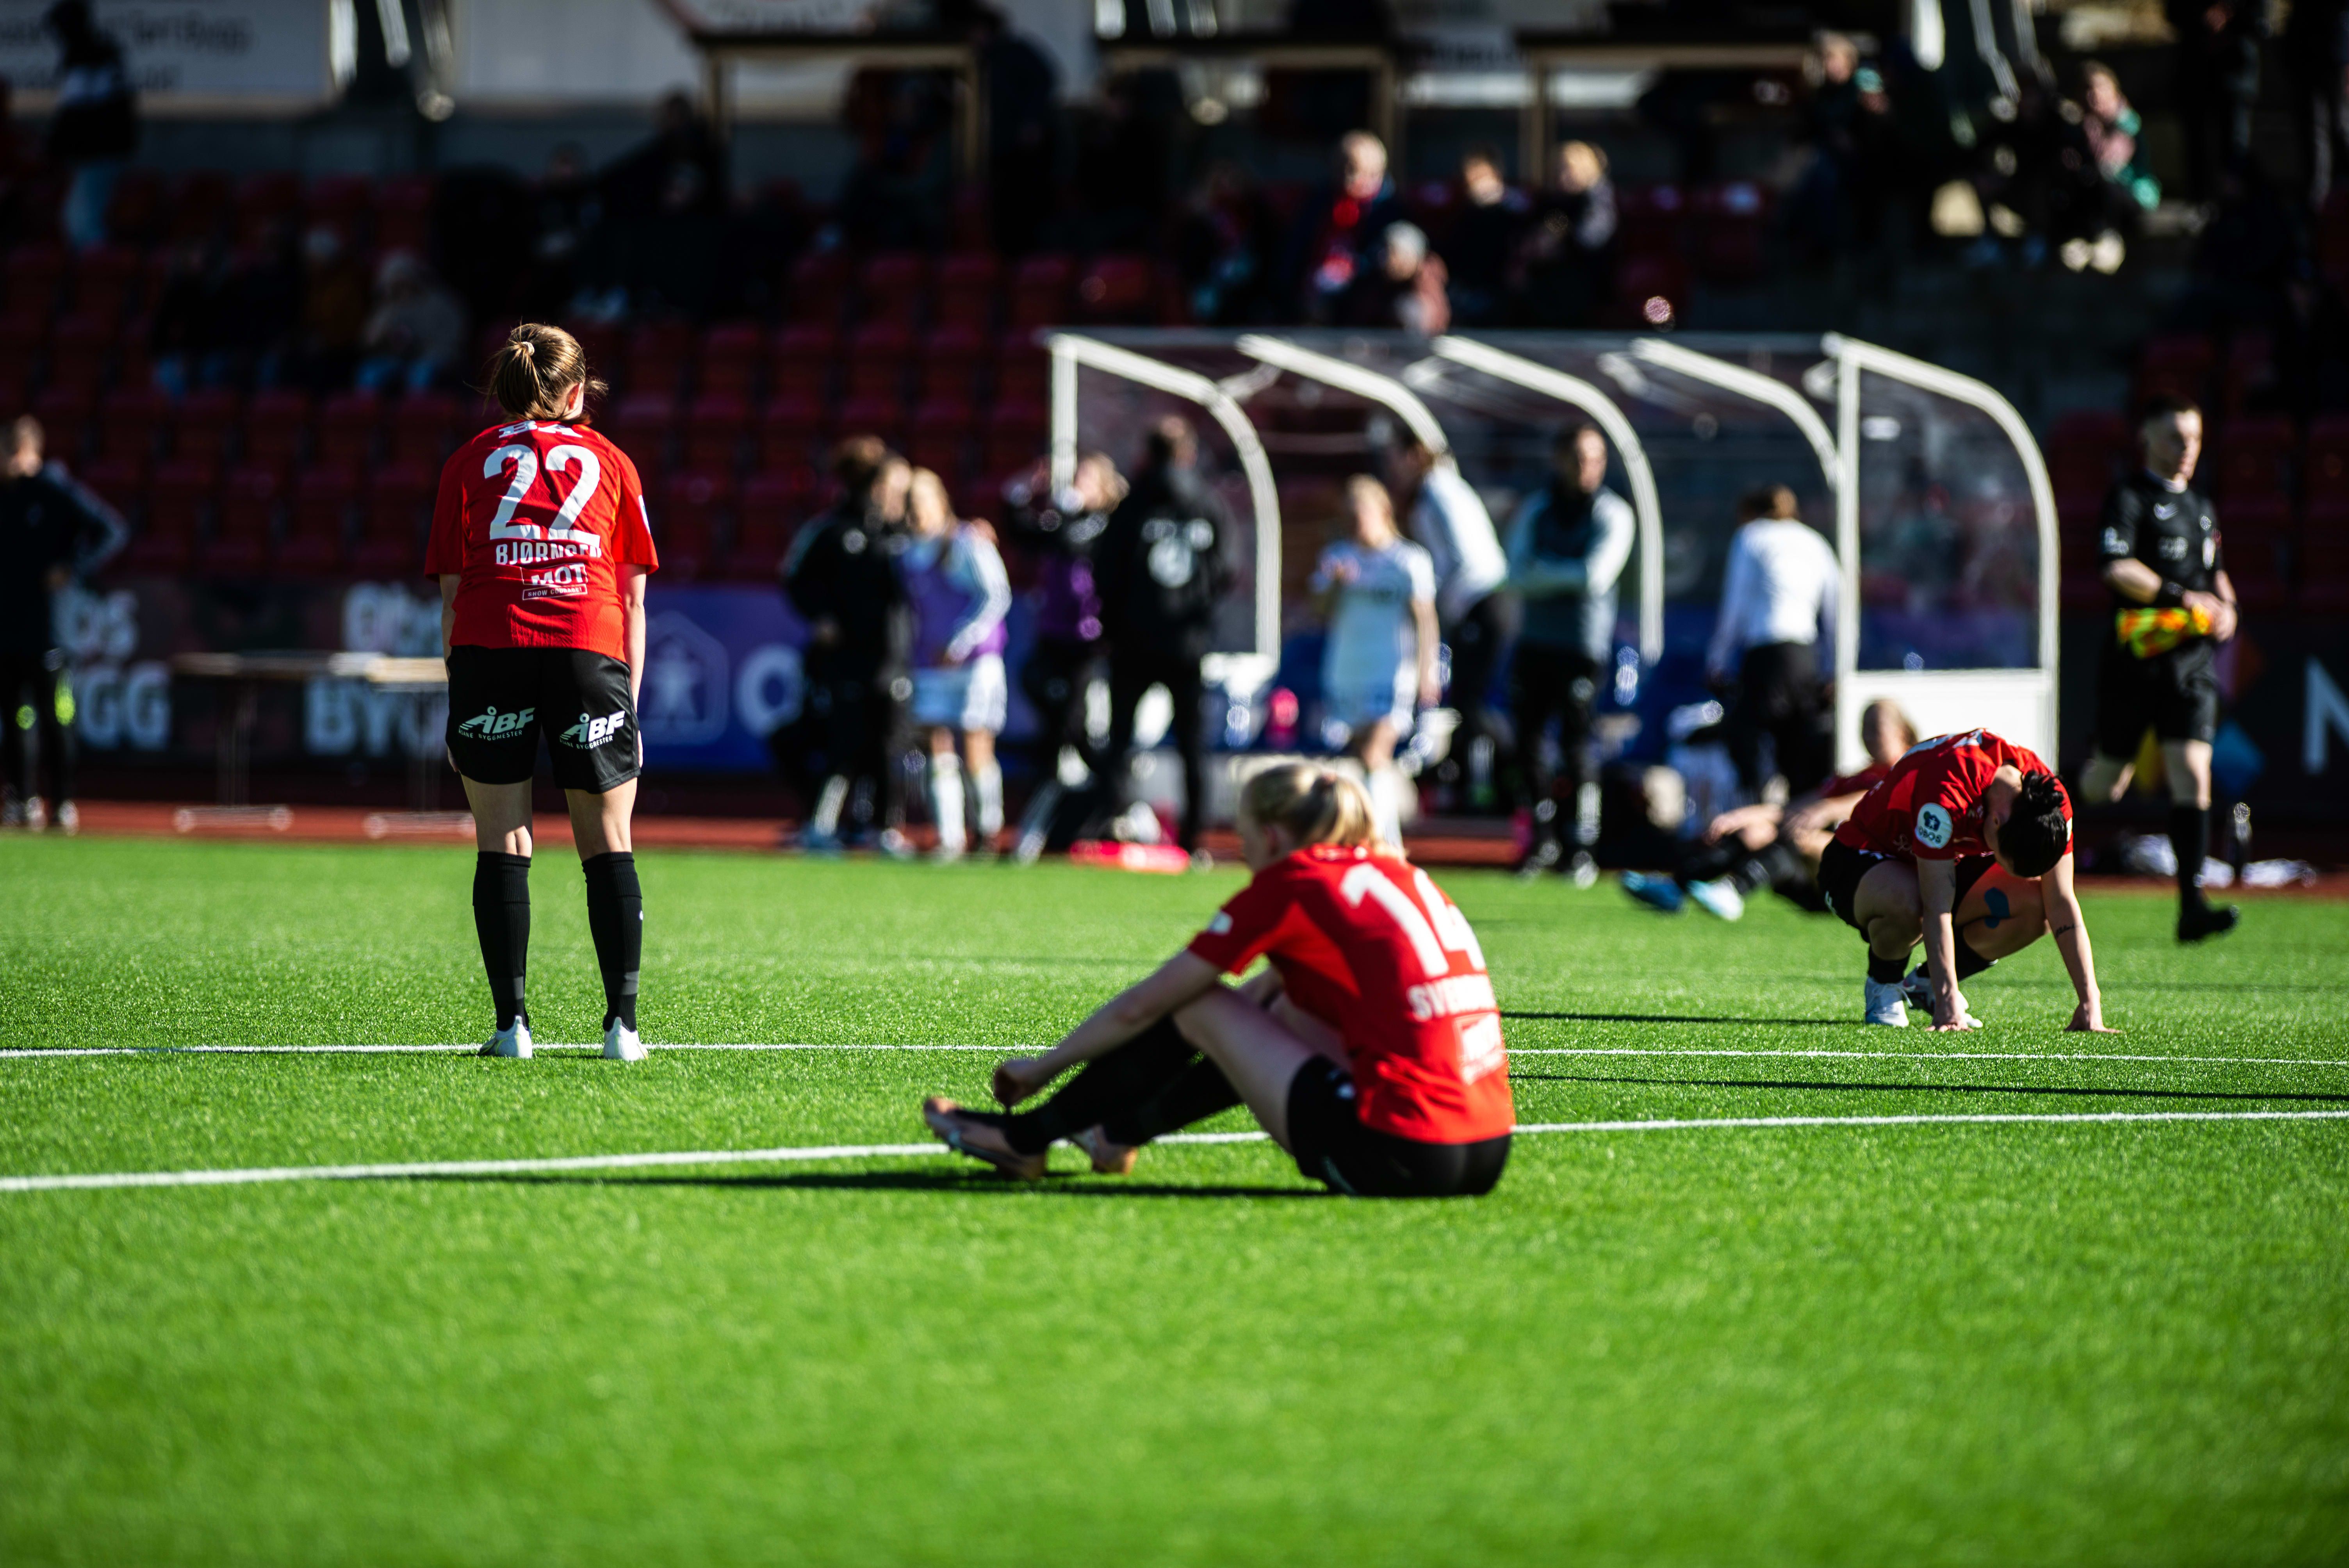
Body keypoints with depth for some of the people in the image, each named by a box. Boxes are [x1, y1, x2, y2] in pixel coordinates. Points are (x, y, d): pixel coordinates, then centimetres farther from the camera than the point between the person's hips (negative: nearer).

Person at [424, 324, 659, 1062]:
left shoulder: (469, 463, 14)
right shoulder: (609, 462, 16)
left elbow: (451, 593, 9)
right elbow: (634, 597, 12)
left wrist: (456, 697, 12)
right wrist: (630, 698, 16)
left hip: (488, 649, 0)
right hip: (589, 649, 0)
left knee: (501, 846, 3)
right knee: (609, 846, 5)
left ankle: (512, 1022, -3)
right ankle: (622, 1023, -2)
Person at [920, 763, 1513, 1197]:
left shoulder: (1290, 884, 0)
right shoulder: (1397, 874, 20)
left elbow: (1142, 1008, 8)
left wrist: (1043, 1067, 22)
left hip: (1396, 1156, -7)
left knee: (1194, 1007, 9)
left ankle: (1025, 1138, 22)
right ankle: (1120, 1130, 40)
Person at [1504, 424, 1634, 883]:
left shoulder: (1613, 514, -4)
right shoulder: (1536, 510, 8)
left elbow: (1596, 575, -16)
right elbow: (1519, 576, -2)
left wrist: (1544, 572, -7)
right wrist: (1568, 576, -16)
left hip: (1584, 643, -4)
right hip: (1537, 641, 4)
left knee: (1575, 742, -9)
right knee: (1527, 739, 4)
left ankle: (1585, 847, -2)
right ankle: (1545, 841, 18)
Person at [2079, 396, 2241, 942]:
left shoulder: (2200, 506, 19)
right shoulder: (2129, 497, -5)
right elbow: (2118, 570, -19)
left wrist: (2225, 607, 10)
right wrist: (2185, 598, -19)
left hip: (2192, 660, 5)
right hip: (2136, 657, -5)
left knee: (2193, 775, -9)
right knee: (2106, 784, 2)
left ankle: (2192, 905, -15)